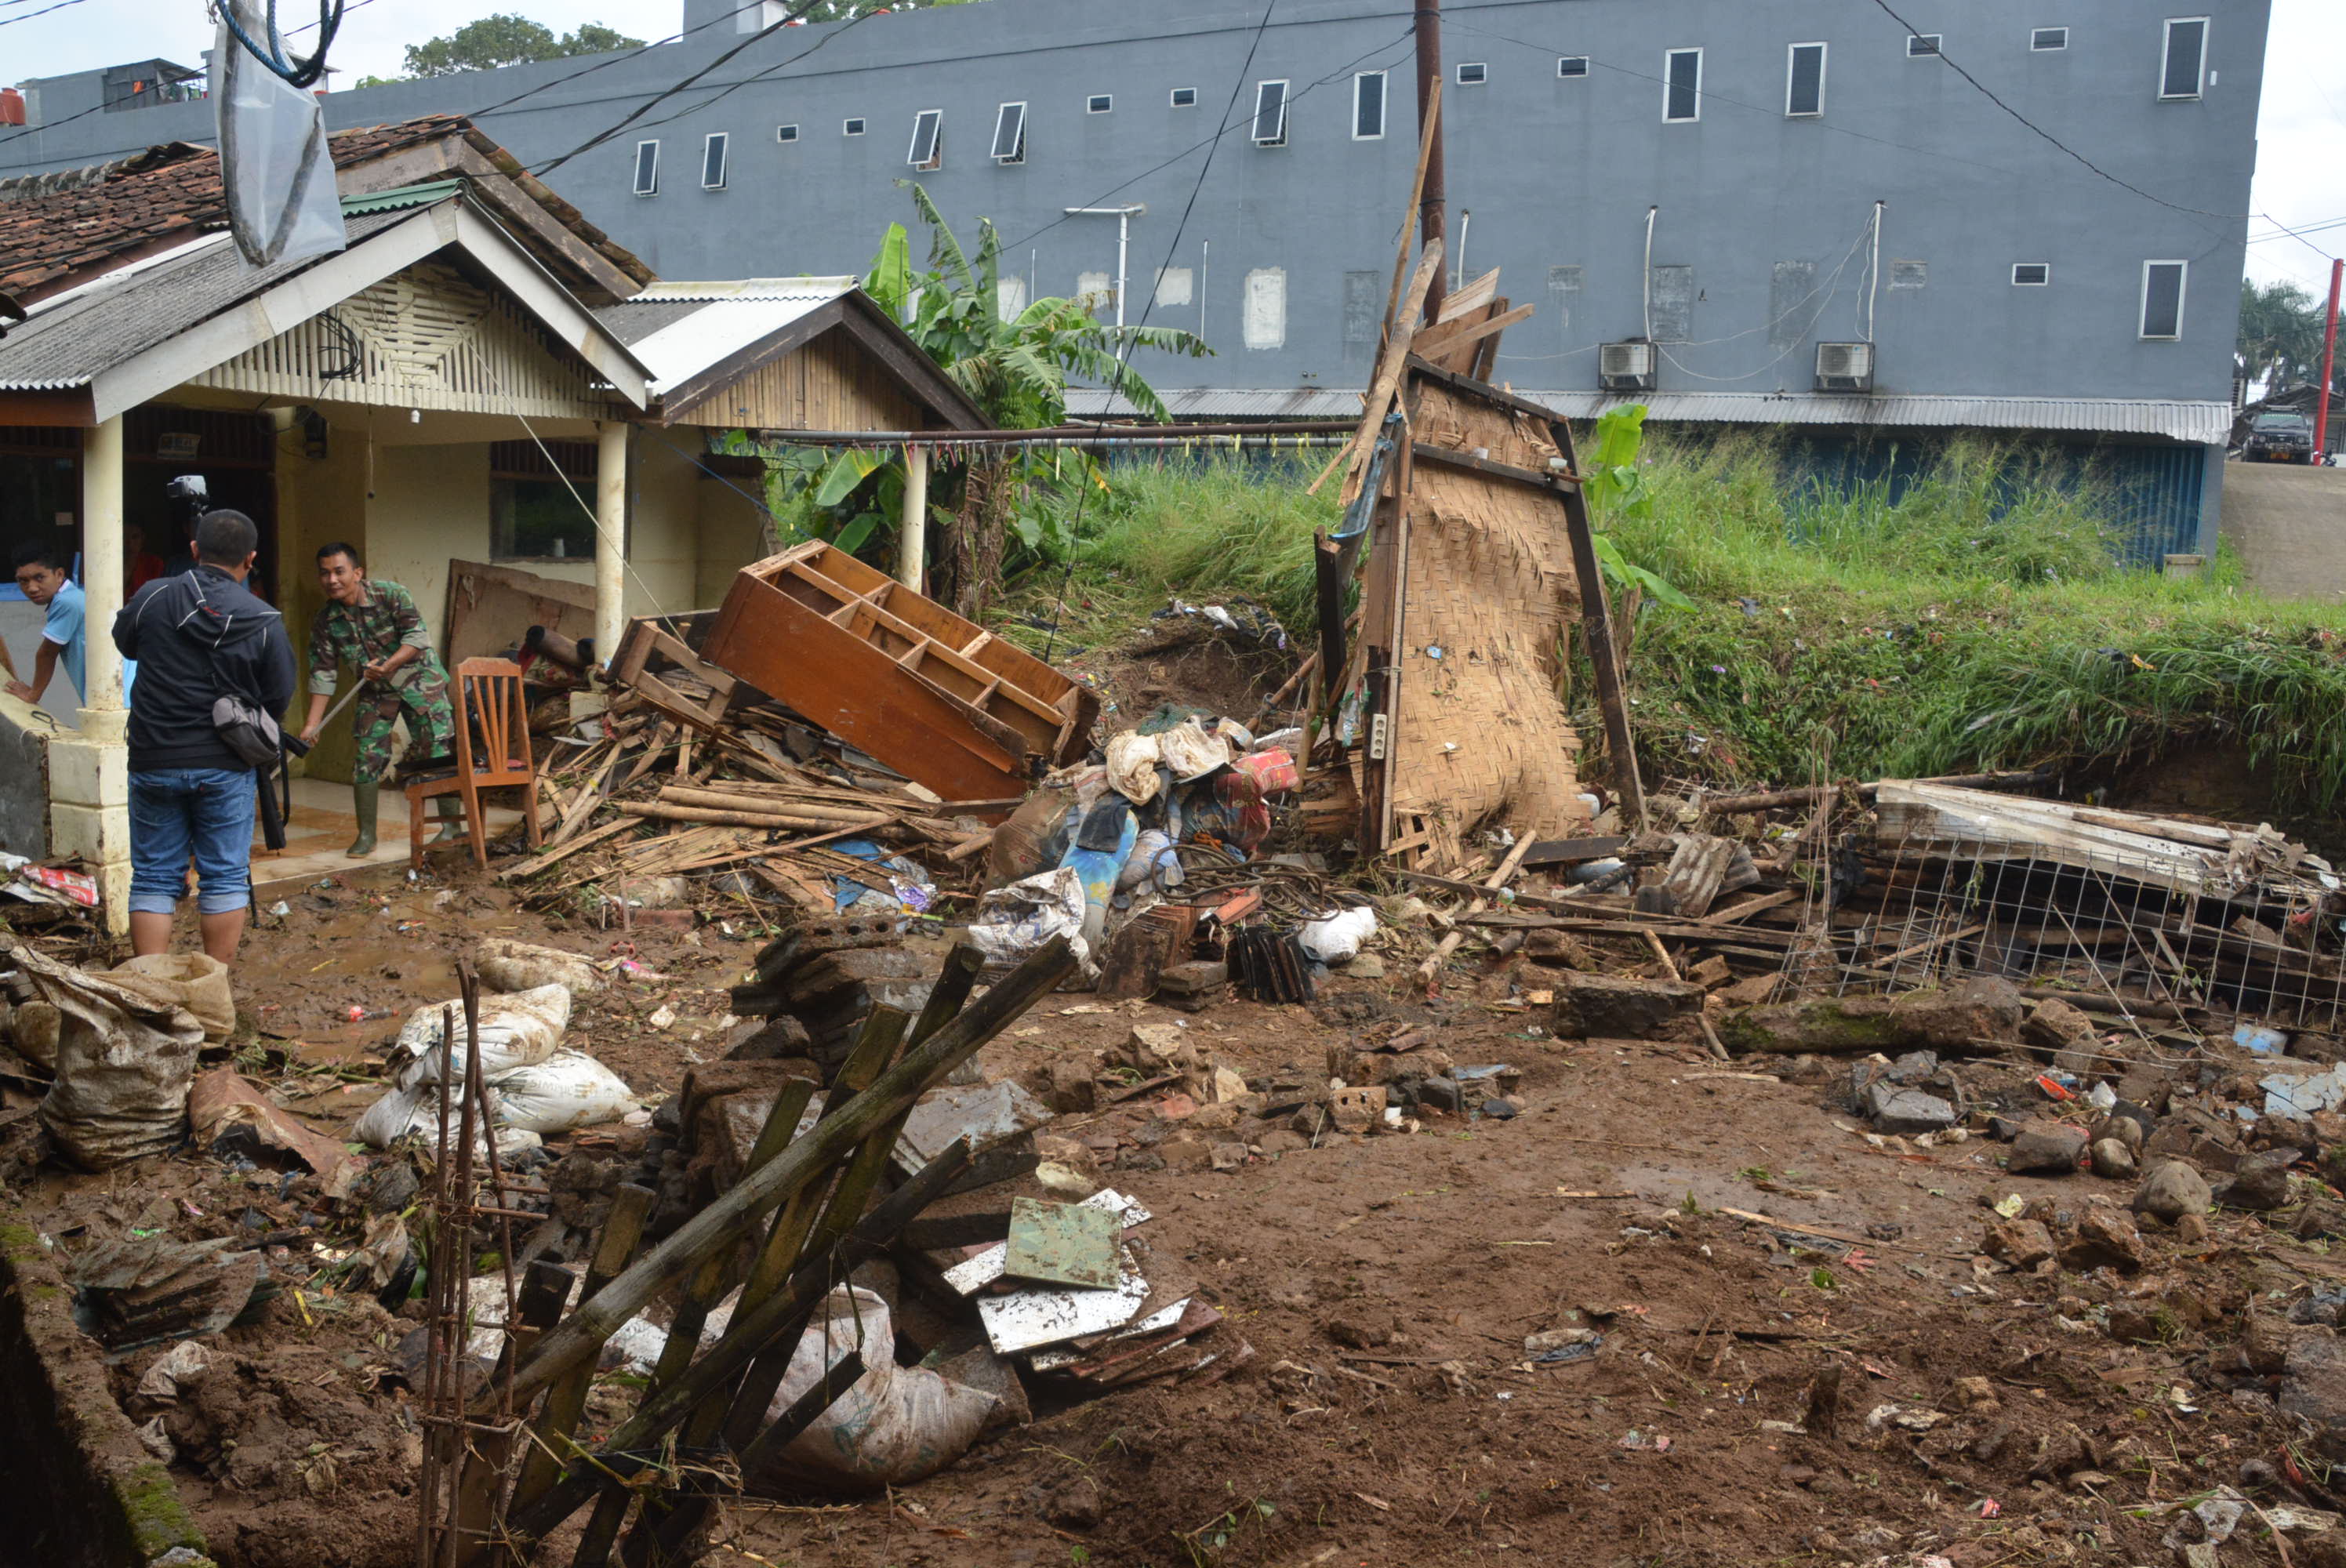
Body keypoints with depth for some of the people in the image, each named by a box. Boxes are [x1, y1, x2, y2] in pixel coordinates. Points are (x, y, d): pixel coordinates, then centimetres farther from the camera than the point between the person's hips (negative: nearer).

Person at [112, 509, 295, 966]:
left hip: (154, 761, 1)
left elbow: (124, 644, 13)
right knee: (224, 877, 8)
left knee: (154, 877, 9)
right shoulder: (265, 622, -9)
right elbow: (278, 698, -3)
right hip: (226, 765, -1)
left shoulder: (152, 598, -5)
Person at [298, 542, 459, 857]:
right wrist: (312, 724, -14)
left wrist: (388, 665, -35)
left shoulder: (391, 596, -19)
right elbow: (322, 674, -7)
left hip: (418, 681, -3)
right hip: (375, 691, 3)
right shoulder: (325, 622, -9)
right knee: (367, 758, -2)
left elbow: (418, 637, -21)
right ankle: (366, 836, 7)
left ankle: (451, 825, 5)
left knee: (438, 753, -6)